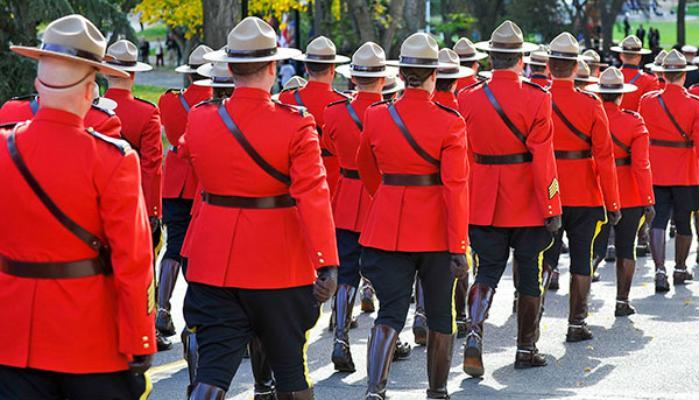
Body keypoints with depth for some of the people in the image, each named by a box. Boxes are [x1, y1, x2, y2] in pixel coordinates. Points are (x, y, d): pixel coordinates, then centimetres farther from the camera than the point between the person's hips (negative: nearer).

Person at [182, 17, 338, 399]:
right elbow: (312, 196, -21)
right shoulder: (295, 124, -14)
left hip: (213, 264, 2)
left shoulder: (199, 120, -4)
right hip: (279, 267, -2)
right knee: (290, 368, 15)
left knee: (213, 369, 2)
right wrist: (327, 264, -22)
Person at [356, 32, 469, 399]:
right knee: (440, 317, 15)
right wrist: (459, 249, -13)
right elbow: (456, 188, -16)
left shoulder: (376, 117, -2)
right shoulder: (450, 124, -12)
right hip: (436, 232, -2)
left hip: (387, 229, 2)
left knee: (390, 314, 1)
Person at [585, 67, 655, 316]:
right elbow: (641, 165, -14)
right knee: (626, 249, 10)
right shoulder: (634, 122, -10)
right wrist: (648, 202, -11)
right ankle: (622, 302, 13)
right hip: (629, 196, -1)